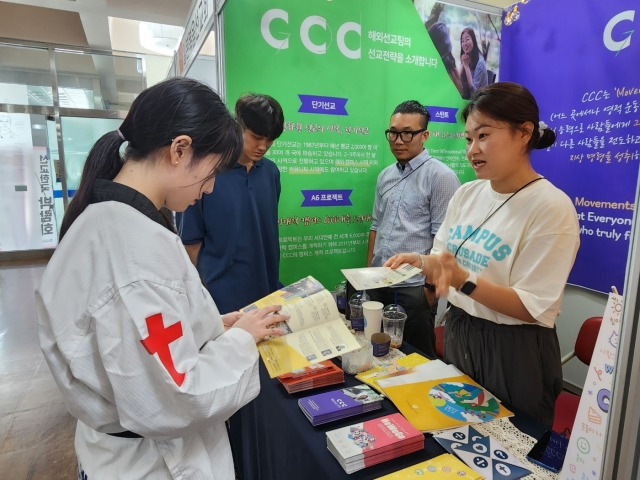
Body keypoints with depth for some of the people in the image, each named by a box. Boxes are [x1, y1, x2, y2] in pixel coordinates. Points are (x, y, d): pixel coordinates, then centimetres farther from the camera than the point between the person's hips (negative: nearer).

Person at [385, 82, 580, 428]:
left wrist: (464, 281, -32)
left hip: (514, 349, -6)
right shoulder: (466, 194, 0)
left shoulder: (552, 207, -18)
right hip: (458, 334, 6)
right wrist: (420, 261, -12)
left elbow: (531, 307, -21)